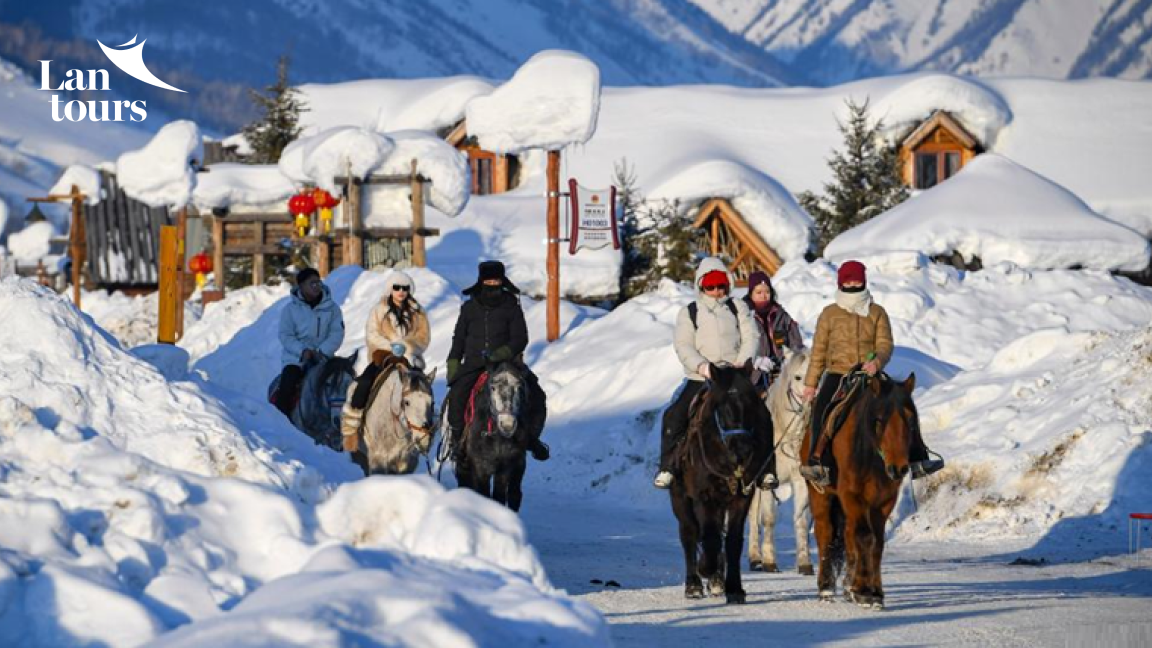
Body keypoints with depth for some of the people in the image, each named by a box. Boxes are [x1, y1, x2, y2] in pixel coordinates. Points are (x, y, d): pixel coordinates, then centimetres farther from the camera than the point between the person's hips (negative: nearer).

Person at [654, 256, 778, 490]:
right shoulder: (689, 313, 9)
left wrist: (743, 361, -13)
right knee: (674, 415, -20)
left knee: (761, 415, -18)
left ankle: (767, 470, -10)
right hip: (700, 378, 0)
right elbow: (683, 346, -1)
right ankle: (668, 467, -8)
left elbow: (751, 337, 5)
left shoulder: (738, 307, 13)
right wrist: (702, 366, -18)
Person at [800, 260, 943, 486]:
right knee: (821, 409, -29)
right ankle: (818, 464, -36)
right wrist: (810, 383, 5)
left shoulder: (877, 313, 10)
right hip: (837, 373, -1)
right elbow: (819, 351, 10)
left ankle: (917, 460, -9)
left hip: (870, 374, 1)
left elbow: (885, 346, 1)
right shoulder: (830, 314, 9)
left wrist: (877, 362, -22)